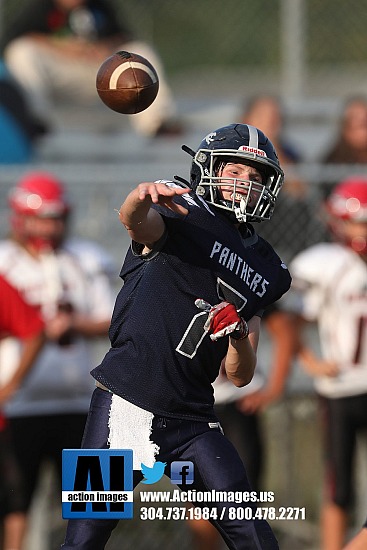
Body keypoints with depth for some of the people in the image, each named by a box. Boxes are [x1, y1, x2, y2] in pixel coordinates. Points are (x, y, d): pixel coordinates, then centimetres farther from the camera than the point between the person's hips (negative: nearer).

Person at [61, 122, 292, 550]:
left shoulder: (265, 271, 15)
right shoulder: (185, 219, -1)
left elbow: (239, 376, 16)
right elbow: (135, 221, -26)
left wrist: (239, 336, -7)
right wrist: (143, 197, -50)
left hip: (192, 422, 5)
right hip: (126, 407, -5)